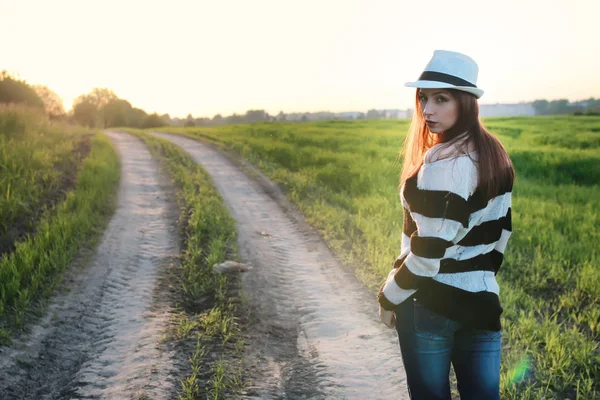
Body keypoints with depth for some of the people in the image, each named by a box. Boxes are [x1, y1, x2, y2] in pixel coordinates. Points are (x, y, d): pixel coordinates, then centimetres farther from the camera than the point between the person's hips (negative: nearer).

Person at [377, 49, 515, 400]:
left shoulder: (443, 163, -21)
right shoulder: (496, 155, 5)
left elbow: (428, 251, -21)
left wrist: (390, 298, -7)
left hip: (430, 304, -7)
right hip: (482, 302, 8)